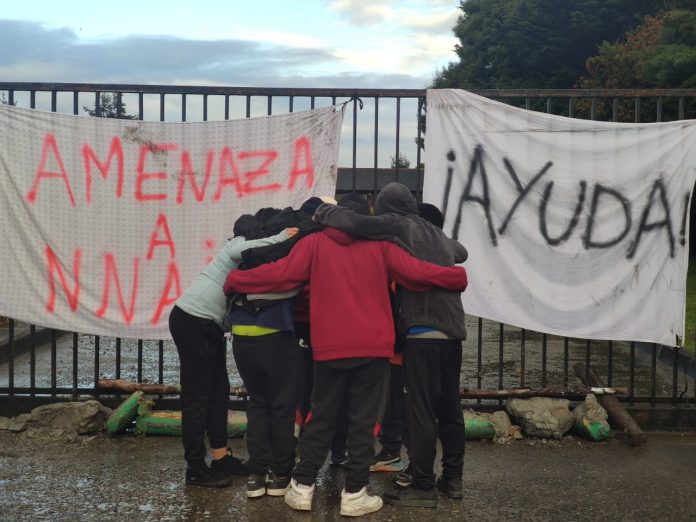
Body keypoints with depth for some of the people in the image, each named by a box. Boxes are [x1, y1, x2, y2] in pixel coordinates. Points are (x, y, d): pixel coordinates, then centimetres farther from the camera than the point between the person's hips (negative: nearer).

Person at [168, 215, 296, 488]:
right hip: (193, 320, -9)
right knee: (197, 394, -4)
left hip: (208, 324, 9)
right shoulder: (243, 242, -9)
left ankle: (221, 457, 21)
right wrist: (281, 238, -30)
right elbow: (237, 253, -33)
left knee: (218, 391, 12)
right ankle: (195, 468, 3)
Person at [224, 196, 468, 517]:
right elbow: (415, 272, -3)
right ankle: (354, 494, 8)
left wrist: (234, 281, 5)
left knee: (320, 418, 13)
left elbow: (280, 274, -6)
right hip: (372, 347, -1)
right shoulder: (379, 244, 2)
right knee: (363, 421, 6)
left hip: (329, 348, 1)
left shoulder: (314, 243, 2)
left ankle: (302, 487, 16)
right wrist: (458, 277, 10)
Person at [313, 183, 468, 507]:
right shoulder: (436, 233, 20)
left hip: (422, 332, -8)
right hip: (452, 331, 8)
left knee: (421, 411, -2)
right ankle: (453, 478, 23)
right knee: (449, 407, 15)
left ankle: (423, 487, 3)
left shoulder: (397, 226, -2)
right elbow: (461, 253, 39)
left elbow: (354, 223, -15)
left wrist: (322, 212, 2)